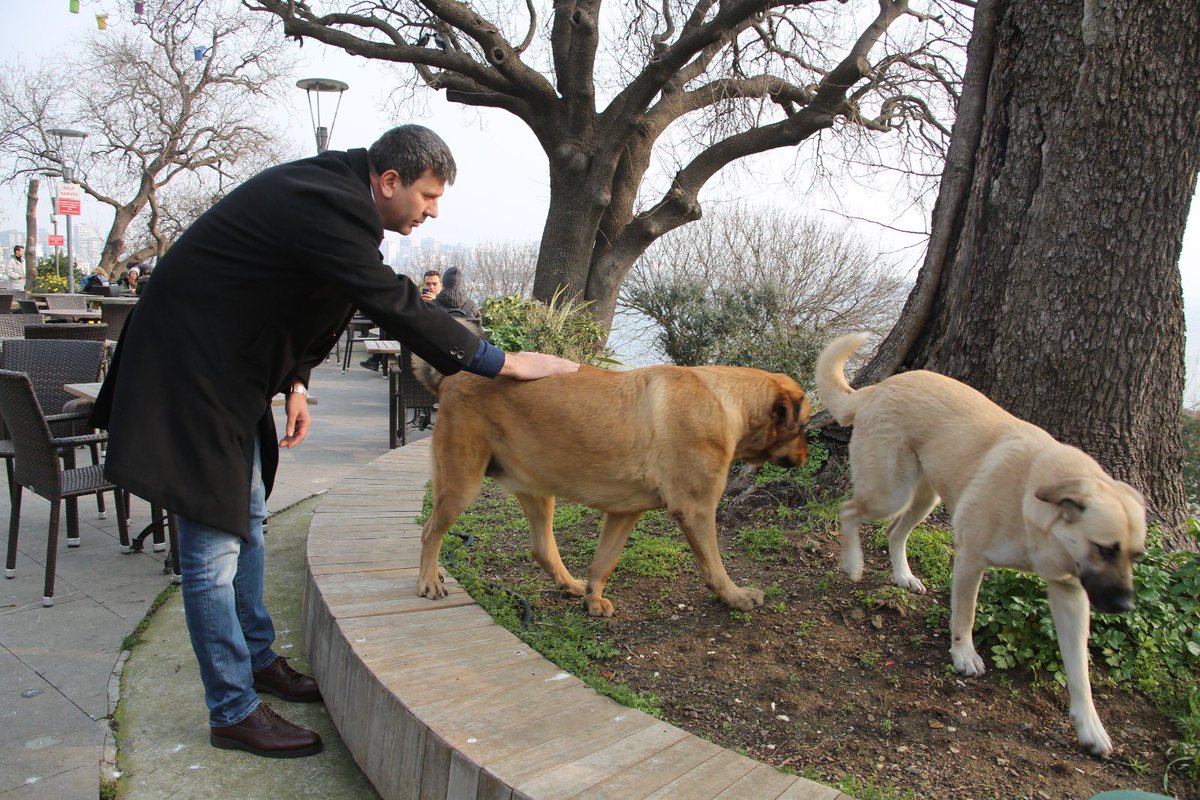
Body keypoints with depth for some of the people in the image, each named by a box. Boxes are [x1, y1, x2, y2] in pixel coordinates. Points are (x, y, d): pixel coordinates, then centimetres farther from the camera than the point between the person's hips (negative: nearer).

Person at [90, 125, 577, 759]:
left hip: (228, 367, 11)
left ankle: (258, 658, 35)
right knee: (214, 550, -3)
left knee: (247, 521, 19)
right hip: (188, 371, -10)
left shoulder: (337, 193, 5)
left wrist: (294, 382, 7)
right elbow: (393, 306, -28)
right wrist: (504, 363, -23)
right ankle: (234, 713, 9)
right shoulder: (325, 205, -26)